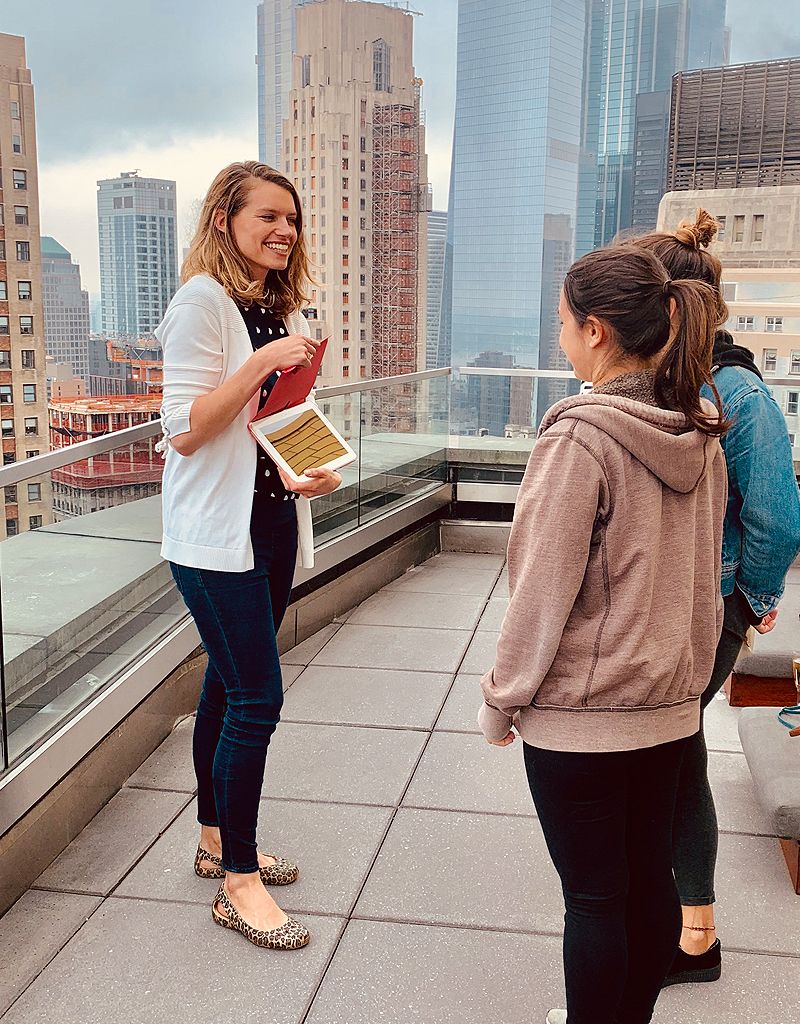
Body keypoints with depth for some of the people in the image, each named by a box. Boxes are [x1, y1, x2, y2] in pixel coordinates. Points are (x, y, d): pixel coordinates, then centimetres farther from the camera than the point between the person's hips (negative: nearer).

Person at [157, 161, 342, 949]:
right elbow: (184, 431, -17)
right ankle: (238, 883, 7)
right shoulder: (202, 301, -12)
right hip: (216, 530, -8)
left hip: (272, 522, 8)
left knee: (229, 685, 16)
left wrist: (317, 470, 3)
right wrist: (265, 363, -24)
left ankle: (217, 841, 30)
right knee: (256, 697, -7)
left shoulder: (280, 309, 13)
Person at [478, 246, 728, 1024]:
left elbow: (543, 587, -17)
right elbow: (703, 574, 11)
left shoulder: (580, 438, -20)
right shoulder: (701, 435, 3)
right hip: (668, 701, 7)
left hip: (579, 710, -7)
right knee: (650, 878, 19)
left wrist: (502, 699, -6)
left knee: (593, 896, 8)